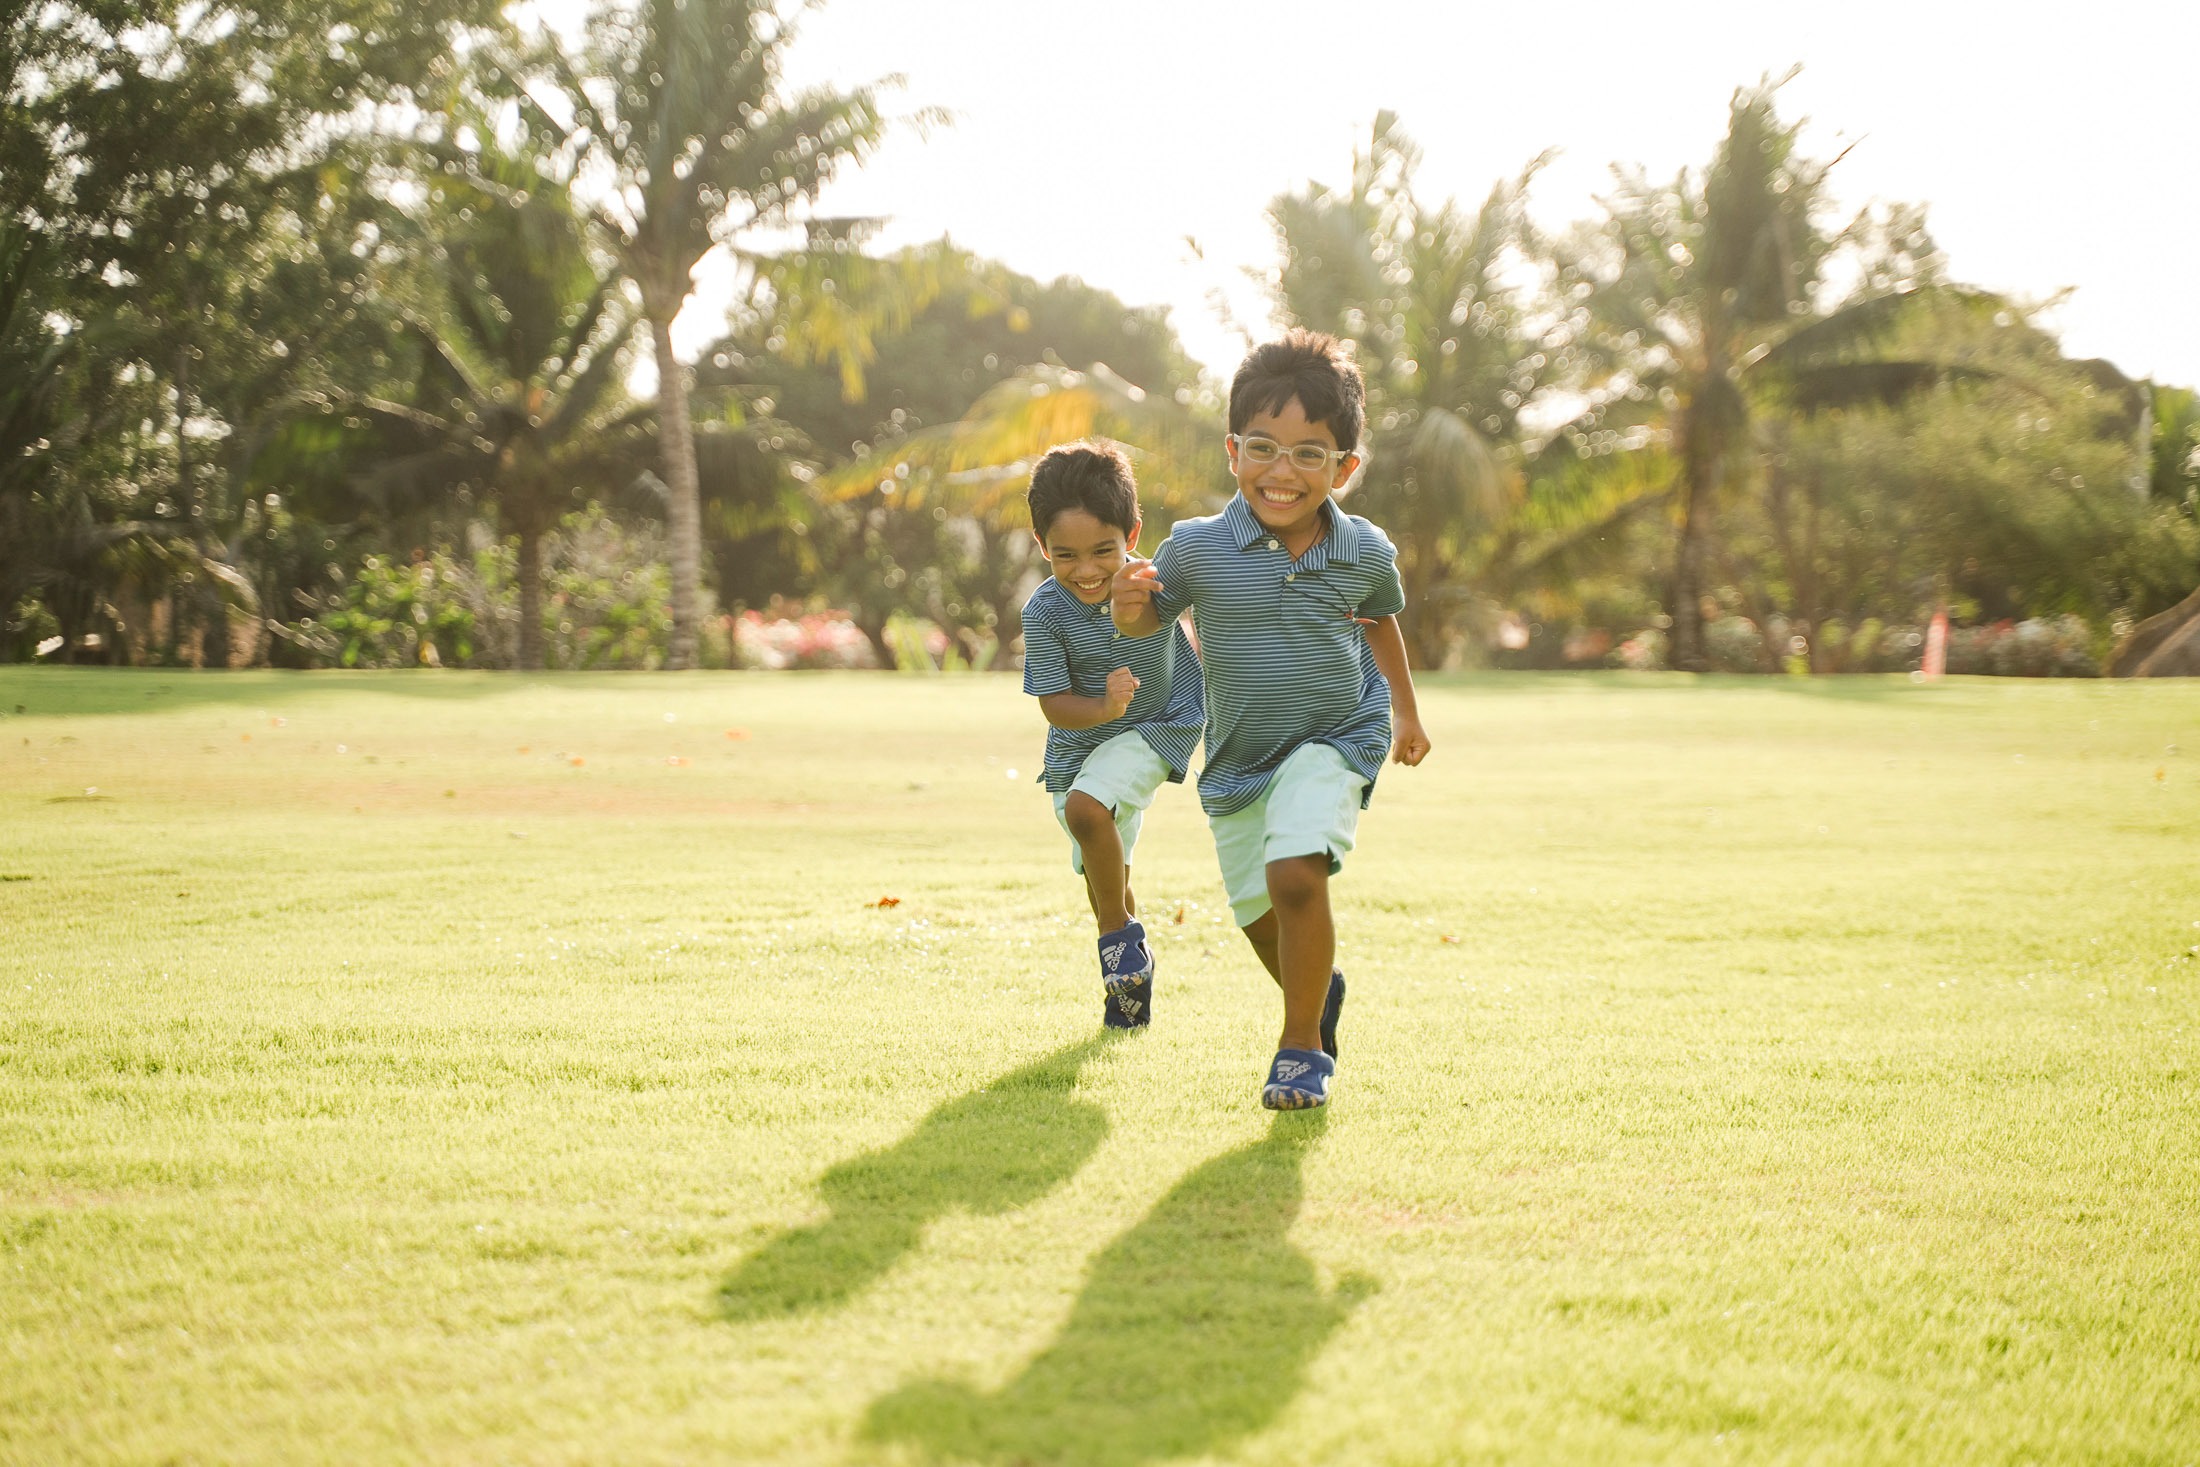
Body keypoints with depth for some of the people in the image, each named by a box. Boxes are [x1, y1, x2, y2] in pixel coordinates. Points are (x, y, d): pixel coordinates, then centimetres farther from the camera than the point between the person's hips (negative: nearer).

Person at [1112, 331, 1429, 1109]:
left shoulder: (1363, 552, -11)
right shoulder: (1198, 548, -16)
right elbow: (1148, 622, -1)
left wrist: (1405, 709, 22)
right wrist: (1130, 603, -25)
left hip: (1334, 738, -2)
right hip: (1238, 756, 2)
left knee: (1296, 872, -25)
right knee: (1261, 921, 13)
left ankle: (1303, 1046, -9)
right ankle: (1320, 984, 47)